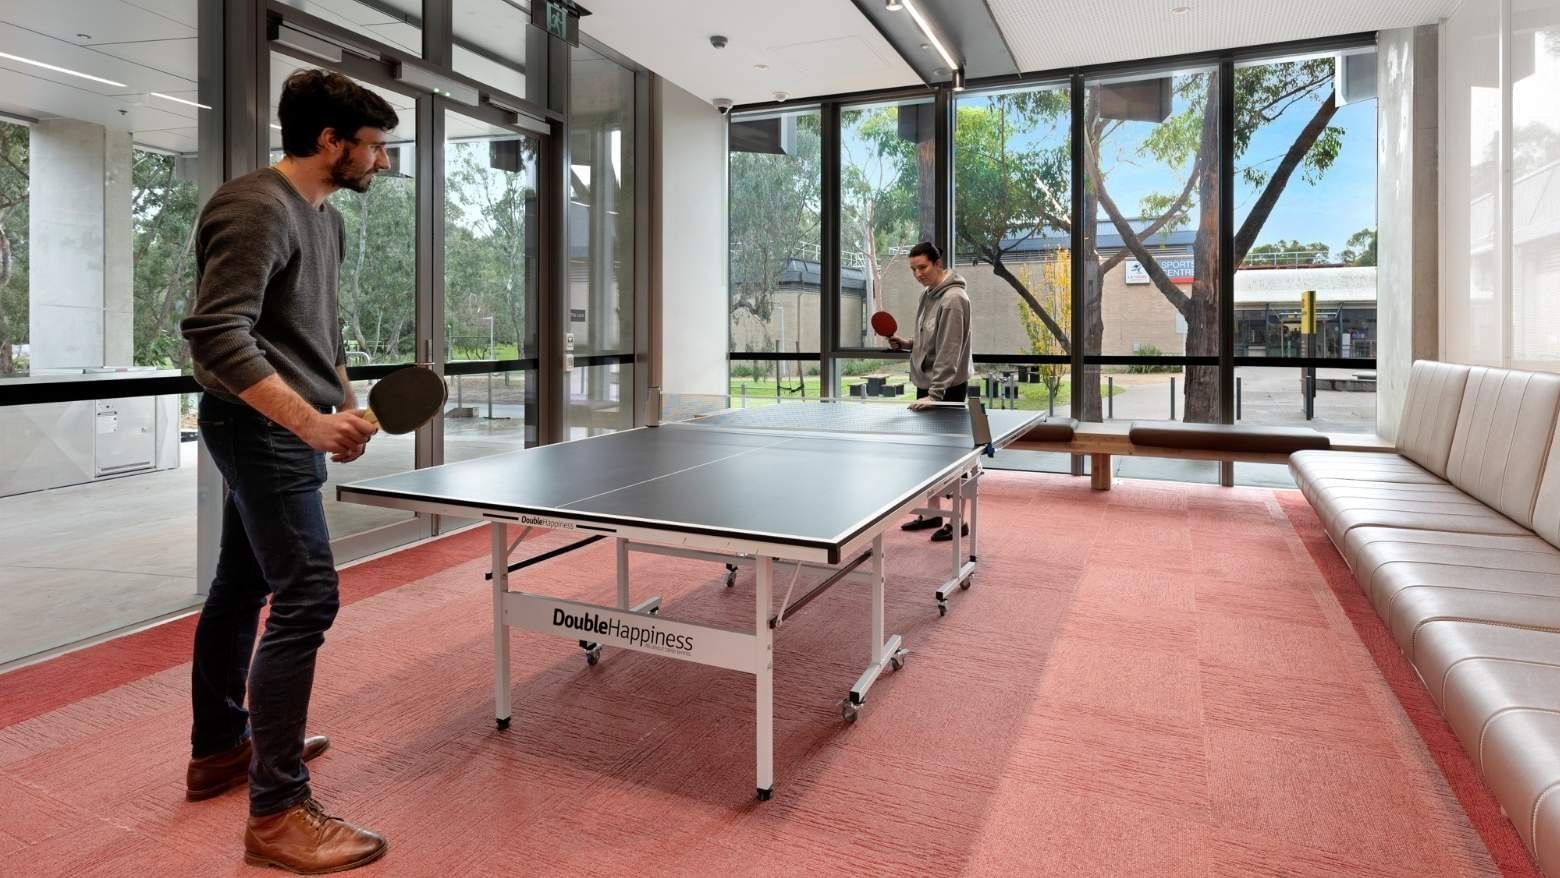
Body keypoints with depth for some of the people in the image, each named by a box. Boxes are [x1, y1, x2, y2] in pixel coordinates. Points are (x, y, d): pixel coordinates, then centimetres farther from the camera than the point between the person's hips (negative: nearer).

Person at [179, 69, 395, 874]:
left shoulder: (325, 219, 14)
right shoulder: (256, 208, -17)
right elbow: (215, 335, -25)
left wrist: (346, 405, 12)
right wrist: (311, 422, -31)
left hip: (281, 432, 10)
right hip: (261, 428, -10)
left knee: (243, 587, 18)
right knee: (306, 598, -13)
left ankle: (219, 749, 34)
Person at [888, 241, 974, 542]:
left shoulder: (953, 299, -17)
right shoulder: (928, 295, 11)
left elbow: (949, 351, -23)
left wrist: (935, 393, -27)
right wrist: (907, 344, 4)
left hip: (947, 388, -9)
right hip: (926, 384, 9)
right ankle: (932, 512, 27)